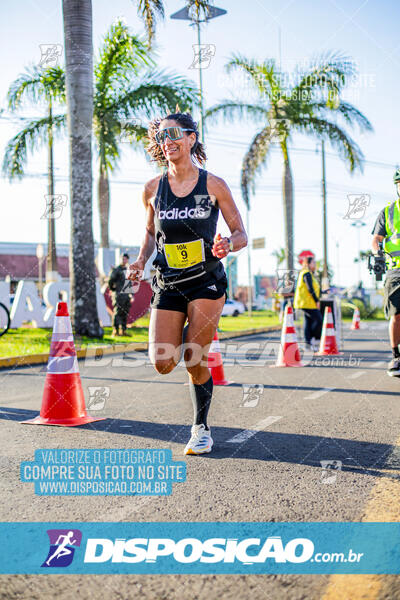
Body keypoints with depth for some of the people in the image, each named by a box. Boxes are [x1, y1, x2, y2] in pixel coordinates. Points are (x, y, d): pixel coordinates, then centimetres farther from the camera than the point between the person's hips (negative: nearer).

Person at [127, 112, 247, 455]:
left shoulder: (213, 185, -2)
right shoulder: (153, 189, 4)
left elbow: (241, 234, 2)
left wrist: (228, 244, -21)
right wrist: (141, 261, 1)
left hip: (207, 281, -2)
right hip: (167, 284, 3)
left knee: (195, 360, -6)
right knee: (163, 364, -8)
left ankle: (201, 428, 17)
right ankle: (185, 336, 29)